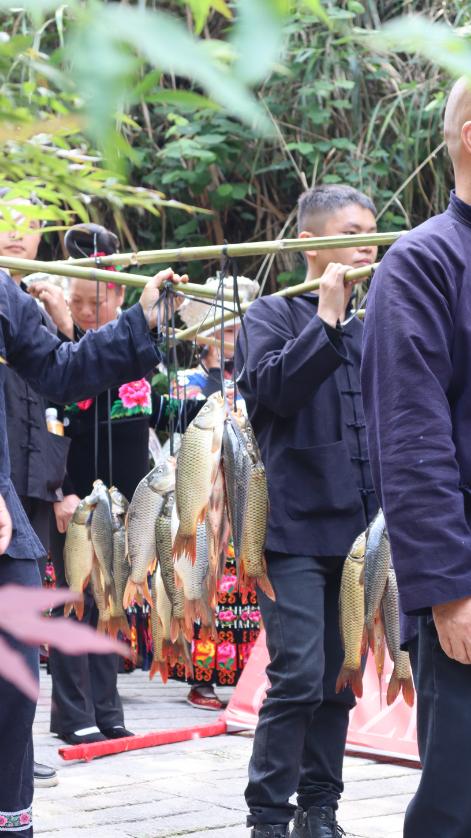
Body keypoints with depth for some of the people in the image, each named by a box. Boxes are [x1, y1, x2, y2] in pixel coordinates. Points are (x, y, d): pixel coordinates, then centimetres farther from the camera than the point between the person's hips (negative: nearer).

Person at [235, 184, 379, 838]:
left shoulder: (367, 329, 17)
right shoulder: (274, 314, 2)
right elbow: (271, 385, -17)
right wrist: (327, 317, -15)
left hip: (354, 530, 6)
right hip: (296, 526, -6)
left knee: (338, 680, 10)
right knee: (298, 677, -12)